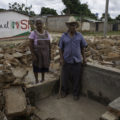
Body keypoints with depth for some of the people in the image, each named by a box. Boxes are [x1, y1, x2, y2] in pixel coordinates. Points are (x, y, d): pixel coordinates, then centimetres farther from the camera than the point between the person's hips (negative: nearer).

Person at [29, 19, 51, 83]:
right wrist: (33, 55, -18)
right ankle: (37, 80, 25)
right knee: (36, 67, 8)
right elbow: (30, 45, -12)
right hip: (36, 53, -3)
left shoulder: (46, 33, 2)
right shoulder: (33, 33, -10)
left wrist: (49, 53, 4)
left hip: (45, 53, 4)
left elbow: (49, 44, 5)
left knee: (44, 66, 14)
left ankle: (43, 79, 34)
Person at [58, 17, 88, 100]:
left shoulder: (79, 35, 2)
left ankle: (76, 94, 25)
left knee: (76, 78, 7)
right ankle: (64, 91, 33)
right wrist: (61, 58, -6)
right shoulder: (64, 36, 1)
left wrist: (84, 58, 4)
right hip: (66, 61, 0)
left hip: (77, 61, 0)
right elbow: (61, 48, 3)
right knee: (65, 77, 11)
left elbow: (83, 47, 7)